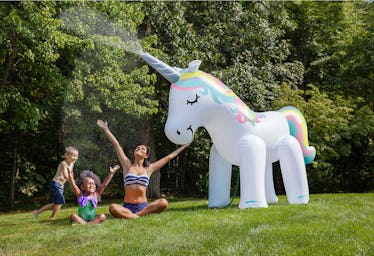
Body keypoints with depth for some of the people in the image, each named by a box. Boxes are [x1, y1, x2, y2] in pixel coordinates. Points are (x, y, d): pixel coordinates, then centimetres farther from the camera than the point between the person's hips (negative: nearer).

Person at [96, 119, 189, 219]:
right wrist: (105, 129, 13)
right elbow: (116, 144, 11)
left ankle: (137, 215, -28)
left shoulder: (148, 169, 14)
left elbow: (168, 157, 20)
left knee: (163, 202, -28)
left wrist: (183, 146, 25)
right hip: (127, 206, -2)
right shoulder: (127, 165, 12)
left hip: (143, 206, 2)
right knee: (113, 208, -34)